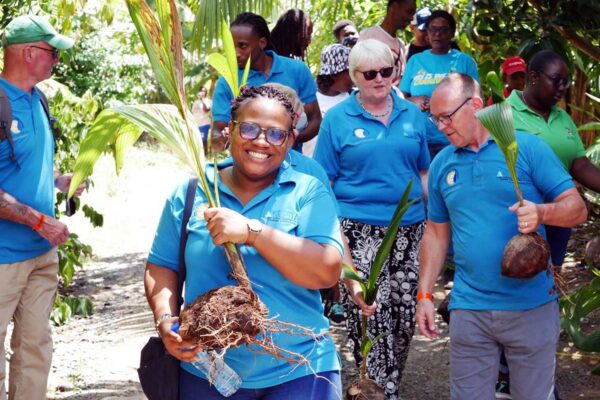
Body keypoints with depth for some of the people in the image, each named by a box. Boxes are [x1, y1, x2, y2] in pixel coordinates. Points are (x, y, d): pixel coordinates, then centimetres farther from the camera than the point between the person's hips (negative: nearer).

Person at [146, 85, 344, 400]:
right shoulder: (190, 193, 3)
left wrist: (252, 232, -23)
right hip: (206, 374, 2)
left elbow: (327, 272, -16)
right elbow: (161, 267, 7)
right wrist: (166, 320, -12)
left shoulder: (309, 193, -4)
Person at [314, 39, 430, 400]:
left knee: (405, 315, 6)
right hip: (359, 231, -3)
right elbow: (324, 183, 1)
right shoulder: (337, 119, 0)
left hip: (409, 228, 3)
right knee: (370, 318, -7)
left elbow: (424, 173, 14)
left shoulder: (412, 115, 9)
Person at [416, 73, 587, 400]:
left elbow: (577, 209, -7)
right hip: (469, 310, 3)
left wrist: (541, 213, -27)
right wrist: (424, 294, 10)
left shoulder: (528, 148, -5)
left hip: (531, 307, -3)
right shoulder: (441, 164, 8)